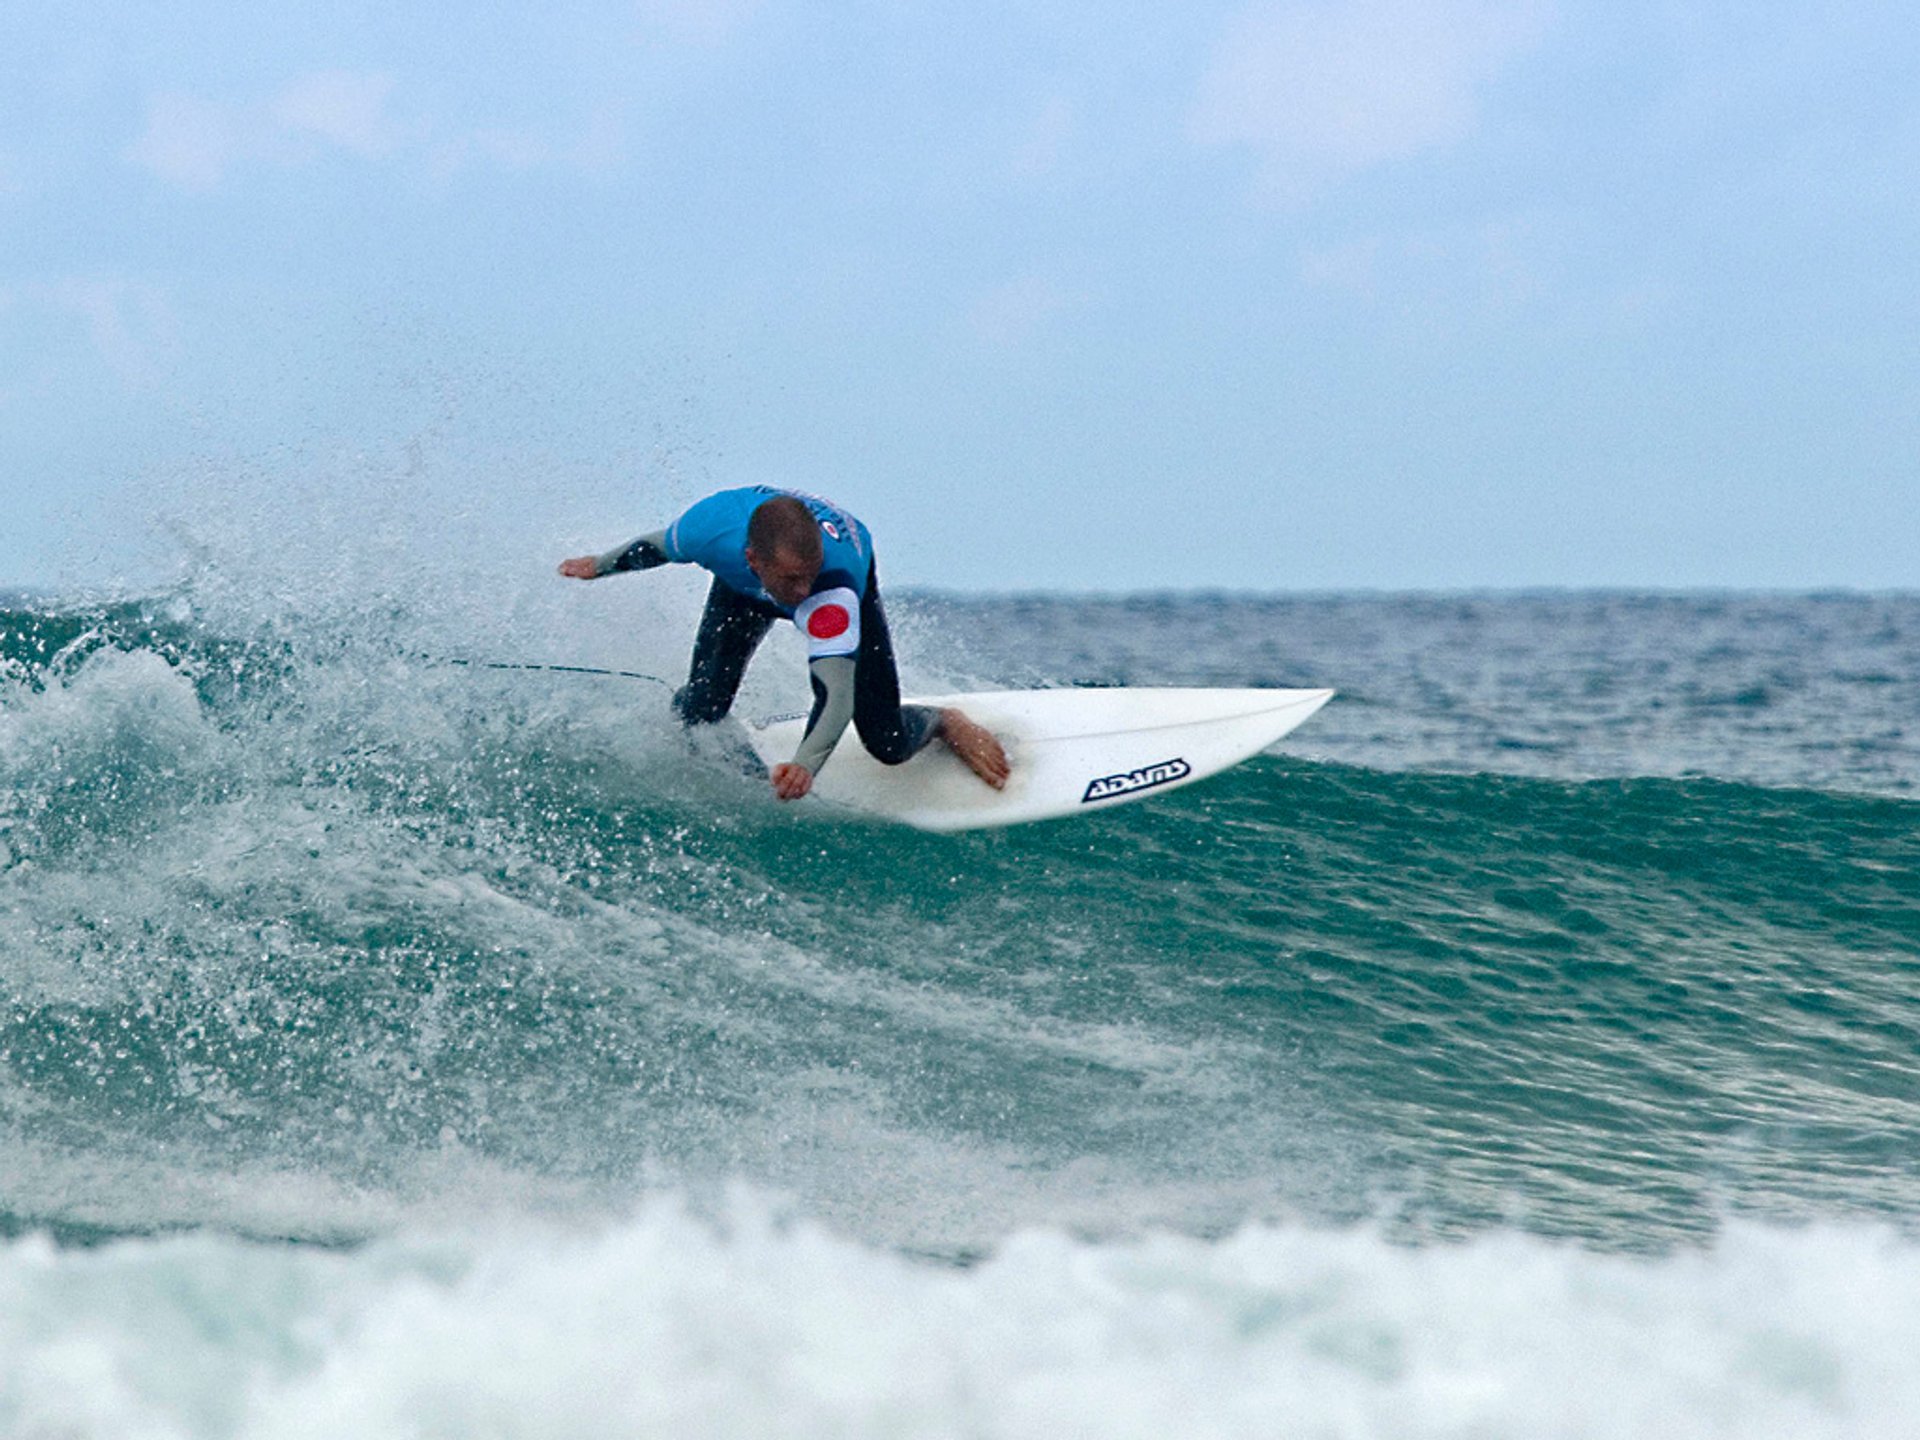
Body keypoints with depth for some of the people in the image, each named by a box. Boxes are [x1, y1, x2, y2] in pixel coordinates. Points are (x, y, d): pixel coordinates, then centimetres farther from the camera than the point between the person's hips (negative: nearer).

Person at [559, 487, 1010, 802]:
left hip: (846, 588, -2)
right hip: (743, 591, 2)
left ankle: (945, 723, 29)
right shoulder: (712, 527, -41)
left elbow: (837, 693, -57)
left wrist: (805, 764, -75)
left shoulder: (836, 582, -50)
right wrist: (601, 565, 5)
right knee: (702, 711, -15)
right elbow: (656, 546, -15)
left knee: (888, 744, -7)